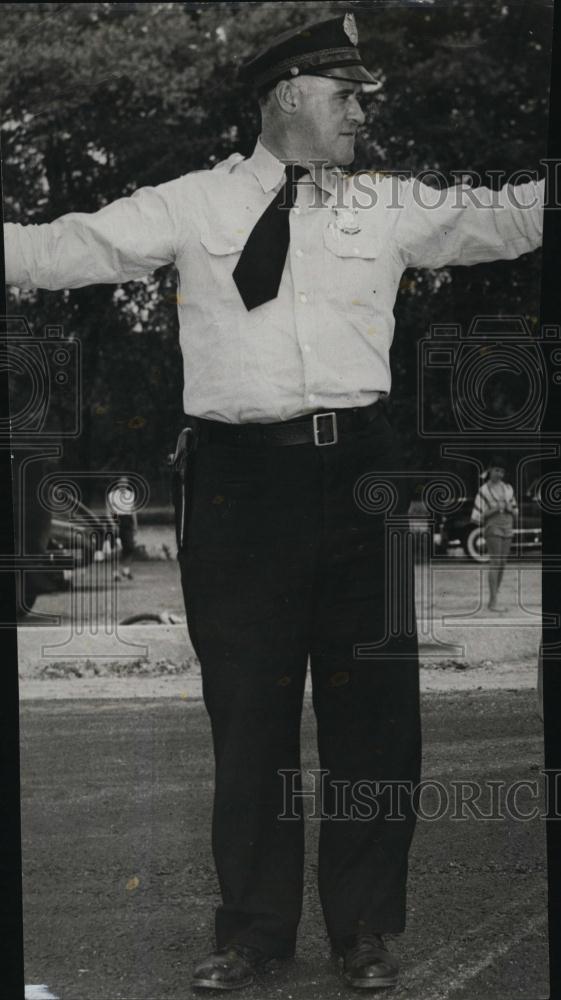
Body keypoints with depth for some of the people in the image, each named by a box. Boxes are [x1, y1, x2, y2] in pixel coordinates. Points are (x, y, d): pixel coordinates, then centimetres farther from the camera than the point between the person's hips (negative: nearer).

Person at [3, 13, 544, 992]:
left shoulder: (391, 206, 11)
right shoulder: (194, 205, 6)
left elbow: (504, 217, 7)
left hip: (354, 471, 2)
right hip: (238, 472, -1)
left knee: (372, 703, 4)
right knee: (247, 708, 6)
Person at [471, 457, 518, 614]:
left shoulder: (508, 488, 10)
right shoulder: (483, 491, -5)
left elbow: (515, 513, 14)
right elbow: (477, 517, -5)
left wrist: (510, 509, -8)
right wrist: (493, 511, -18)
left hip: (507, 529, 6)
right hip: (492, 529, -6)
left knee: (502, 564, 3)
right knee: (495, 562, -15)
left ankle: (492, 601, 8)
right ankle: (494, 602, -18)